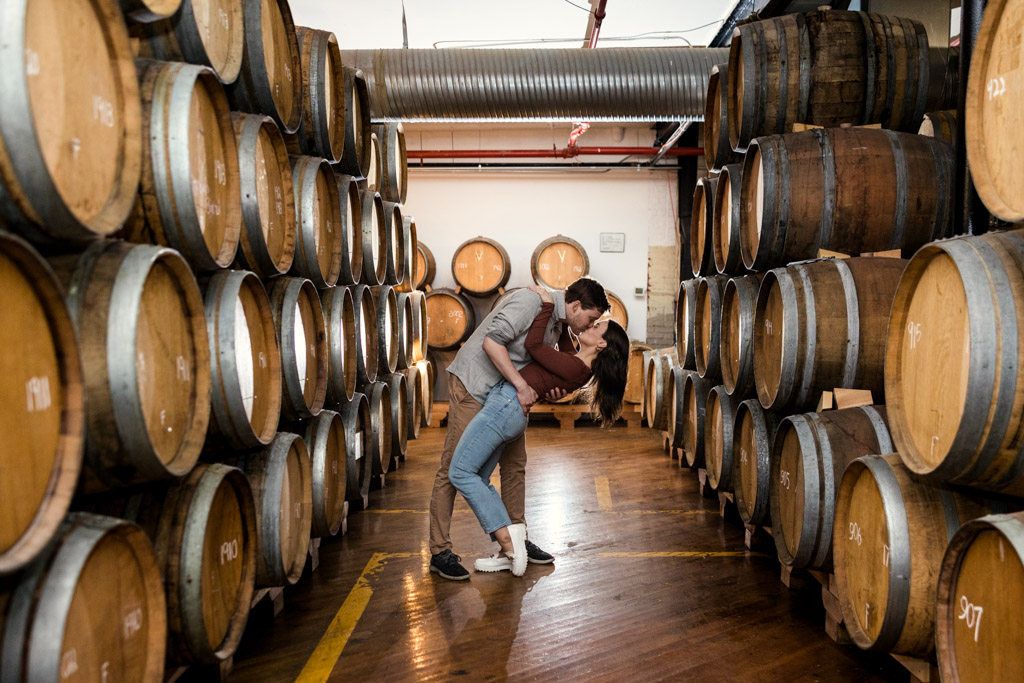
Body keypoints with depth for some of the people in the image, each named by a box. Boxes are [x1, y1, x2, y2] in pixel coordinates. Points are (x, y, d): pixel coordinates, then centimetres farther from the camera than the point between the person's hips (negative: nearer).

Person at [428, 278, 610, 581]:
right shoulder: (531, 301, -20)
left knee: (515, 463, 11)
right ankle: (440, 552, -2)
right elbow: (491, 342, -28)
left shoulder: (556, 324, 9)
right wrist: (522, 385, -27)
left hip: (505, 393, 10)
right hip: (473, 383, -10)